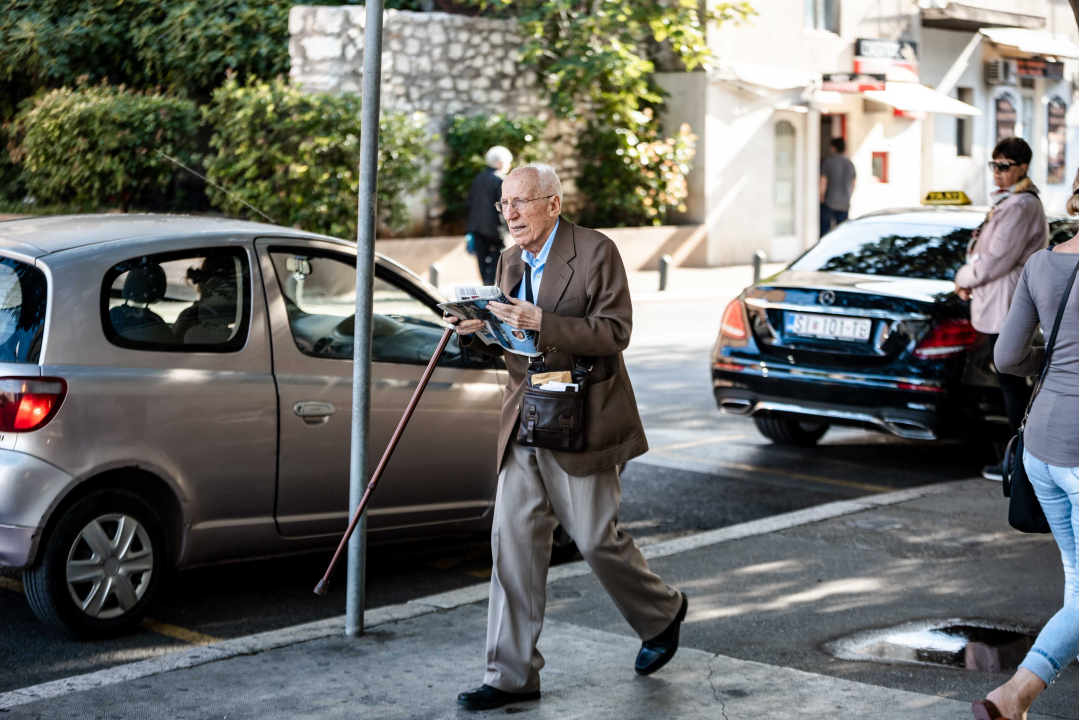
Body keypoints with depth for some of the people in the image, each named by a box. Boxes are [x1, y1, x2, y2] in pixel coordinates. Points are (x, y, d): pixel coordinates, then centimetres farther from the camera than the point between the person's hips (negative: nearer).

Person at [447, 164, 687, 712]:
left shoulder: (595, 251, -8)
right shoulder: (510, 261, 12)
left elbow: (615, 331, -15)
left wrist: (541, 322, -25)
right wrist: (478, 331, -4)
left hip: (580, 422, -6)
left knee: (596, 538, 2)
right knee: (513, 540, 0)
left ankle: (661, 613, 31)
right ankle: (512, 675, 5)